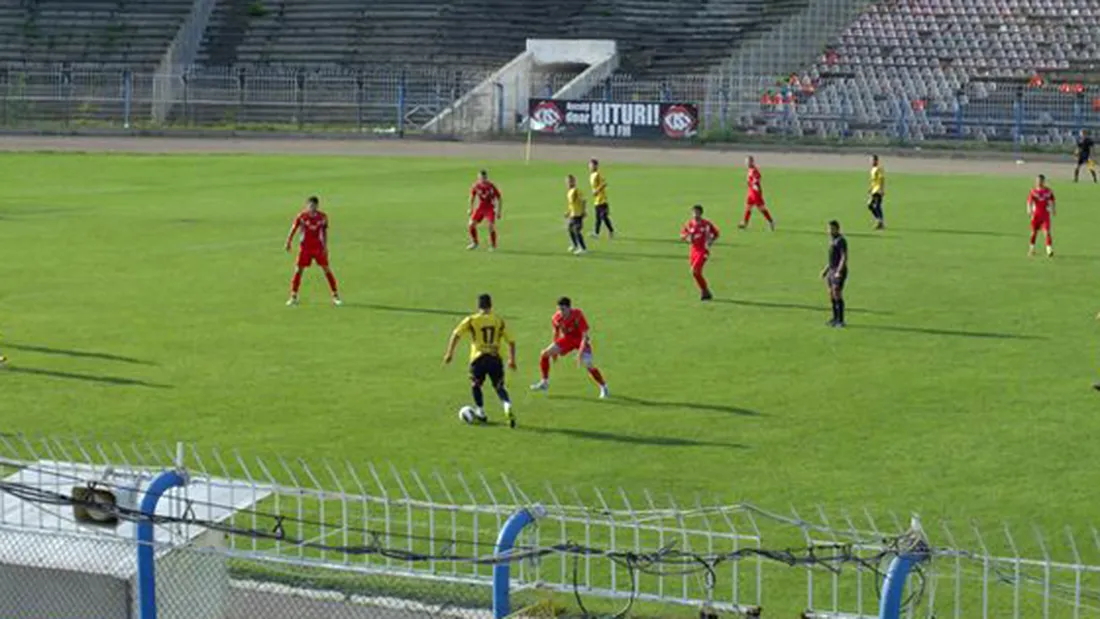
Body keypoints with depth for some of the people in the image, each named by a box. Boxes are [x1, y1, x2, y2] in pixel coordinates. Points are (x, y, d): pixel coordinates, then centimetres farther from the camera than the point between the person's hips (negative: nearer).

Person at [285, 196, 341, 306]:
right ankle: (294, 297, 6)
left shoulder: (322, 217, -2)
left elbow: (325, 231, 8)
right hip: (305, 247, -1)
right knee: (298, 270, -3)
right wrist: (288, 242, -10)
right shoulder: (302, 216, -8)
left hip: (319, 247, 1)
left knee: (326, 269, 0)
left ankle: (335, 296, 8)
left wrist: (325, 246, 6)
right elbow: (294, 229, -3)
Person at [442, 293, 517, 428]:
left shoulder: (471, 320, 4)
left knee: (475, 385, 21)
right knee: (499, 387, 8)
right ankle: (508, 407, -19)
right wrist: (512, 360, 22)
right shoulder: (499, 321, 10)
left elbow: (456, 335, -4)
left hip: (478, 358, -1)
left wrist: (449, 353, 0)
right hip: (495, 359, 1)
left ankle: (480, 413, 28)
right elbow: (511, 342, 11)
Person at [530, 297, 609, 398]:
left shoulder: (578, 315, -31)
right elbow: (556, 333, 4)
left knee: (588, 365, -21)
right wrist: (554, 350, 10)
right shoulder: (557, 317, -17)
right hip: (567, 339, 5)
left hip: (580, 340, -5)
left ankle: (603, 387, 2)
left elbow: (585, 335, -28)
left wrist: (580, 353, -34)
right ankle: (545, 383, 9)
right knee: (545, 354, -7)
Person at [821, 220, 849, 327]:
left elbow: (844, 257, -22)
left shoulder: (841, 241, -15)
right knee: (831, 295, 11)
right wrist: (826, 269, 22)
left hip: (839, 272, -10)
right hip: (832, 271, 10)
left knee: (837, 295, -10)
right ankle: (835, 319, 19)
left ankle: (840, 320, -6)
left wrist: (839, 272, -29)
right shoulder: (833, 240, 15)